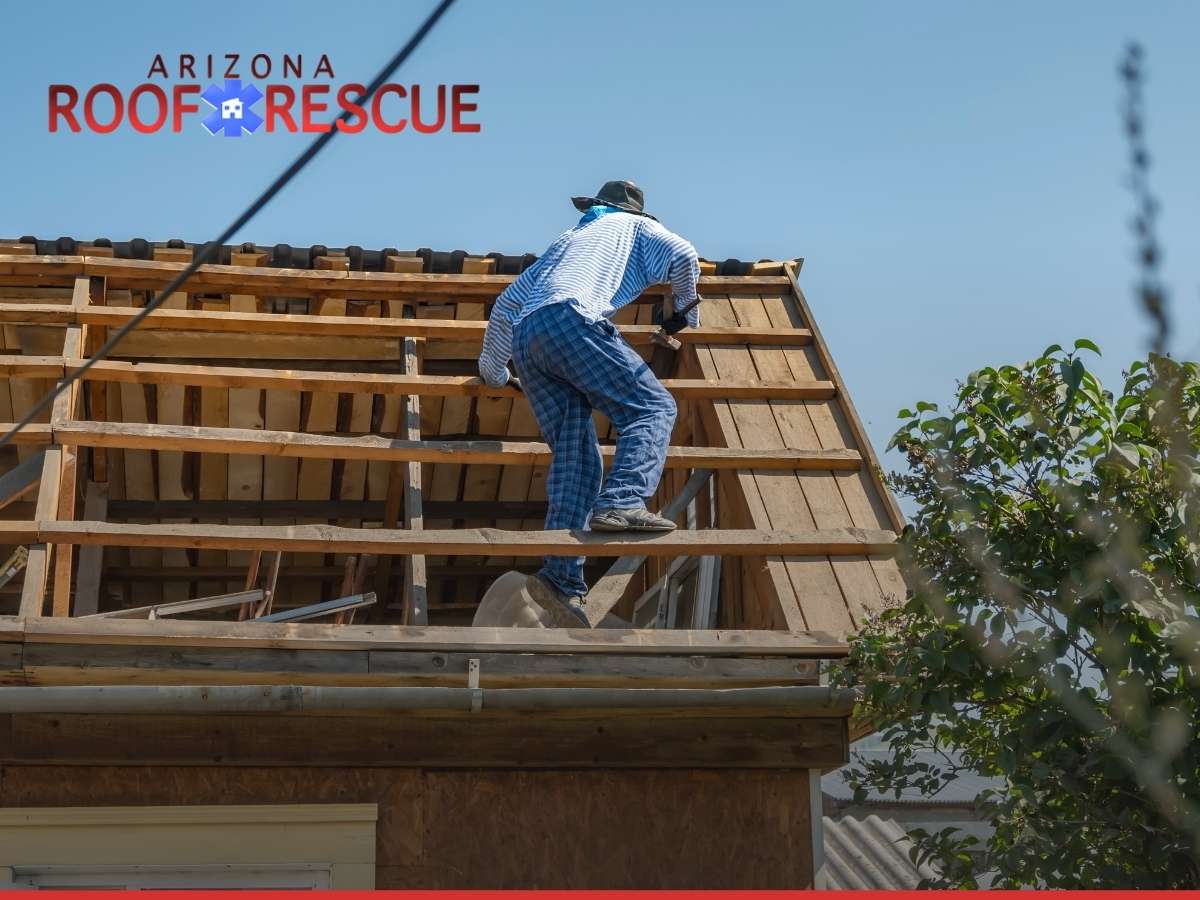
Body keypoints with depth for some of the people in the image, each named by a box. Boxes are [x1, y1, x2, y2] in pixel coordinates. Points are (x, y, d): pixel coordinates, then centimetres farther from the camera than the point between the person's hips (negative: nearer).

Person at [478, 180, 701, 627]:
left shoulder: (566, 239, 42)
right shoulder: (634, 226, 28)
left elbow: (504, 305, 40)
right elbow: (683, 256, 9)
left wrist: (493, 369, 50)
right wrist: (687, 311, 27)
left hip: (526, 338, 6)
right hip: (572, 321, -6)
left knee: (575, 453, -1)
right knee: (653, 407, -7)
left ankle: (561, 575, -17)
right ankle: (621, 503, -33)